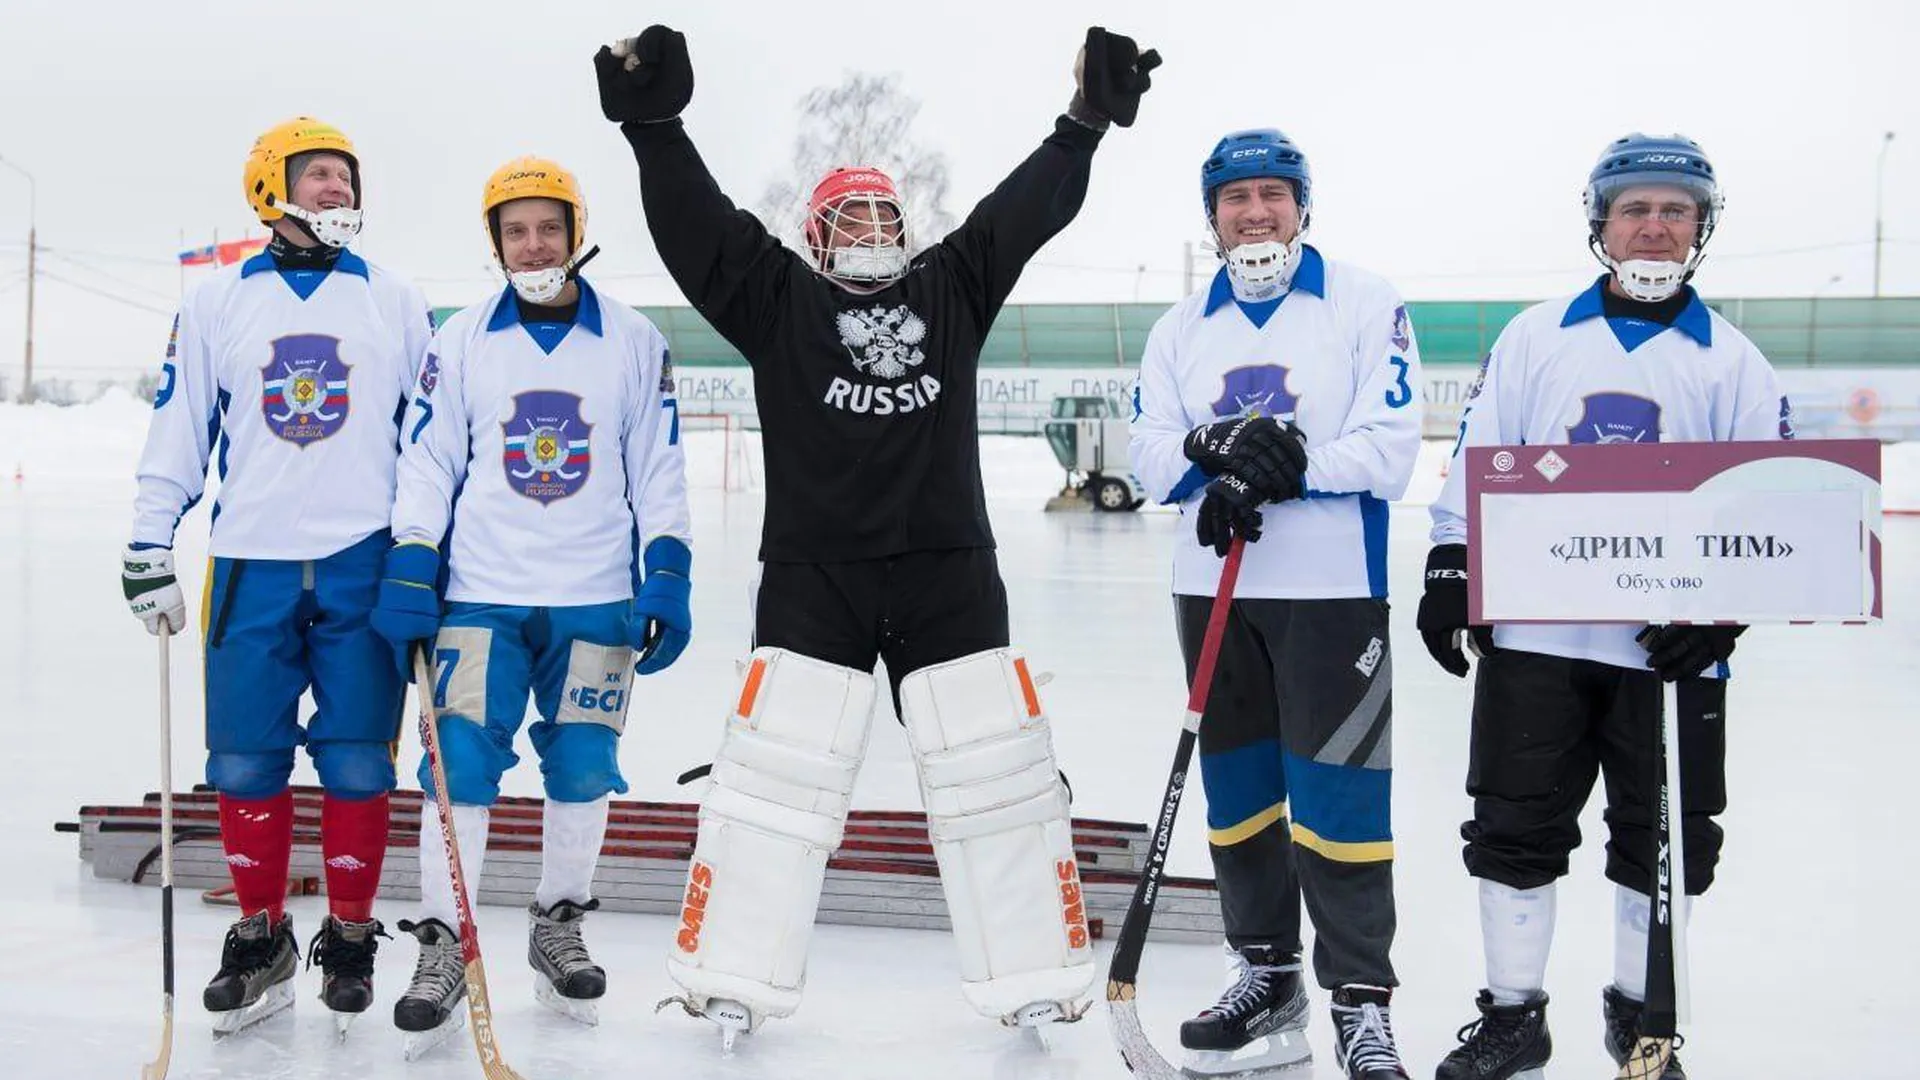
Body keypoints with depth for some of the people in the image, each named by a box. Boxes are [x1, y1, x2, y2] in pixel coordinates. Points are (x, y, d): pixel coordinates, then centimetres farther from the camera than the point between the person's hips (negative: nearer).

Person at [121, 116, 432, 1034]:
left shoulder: (396, 302, 8)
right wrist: (148, 550, 2)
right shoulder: (216, 303, 7)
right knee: (245, 763, 2)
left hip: (364, 563, 0)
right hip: (252, 565, 1)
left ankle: (350, 939, 15)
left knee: (357, 765, 1)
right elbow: (178, 430, 8)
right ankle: (261, 939, 18)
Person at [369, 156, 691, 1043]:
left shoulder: (634, 342, 3)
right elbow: (426, 459, 4)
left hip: (596, 600, 1)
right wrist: (410, 567, -5)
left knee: (583, 767, 4)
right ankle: (443, 943, 6)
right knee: (461, 762, -6)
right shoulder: (460, 341, 4)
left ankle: (559, 926, 24)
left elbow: (659, 467, 5)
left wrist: (668, 575, -2)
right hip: (481, 594, 0)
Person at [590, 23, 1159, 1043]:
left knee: (996, 768, 1)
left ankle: (1036, 978, 10)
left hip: (949, 573, 2)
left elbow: (1029, 205, 12)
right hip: (810, 575, -2)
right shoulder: (778, 298, 8)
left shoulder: (953, 287, 15)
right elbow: (697, 223, -3)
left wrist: (1090, 117, 3)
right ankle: (732, 978, 4)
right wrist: (653, 122, -17)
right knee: (775, 769, -5)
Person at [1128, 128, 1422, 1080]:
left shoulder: (1365, 305, -1)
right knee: (1237, 787, 11)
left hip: (1333, 584, -5)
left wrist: (1285, 473, -21)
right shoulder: (1182, 327, 12)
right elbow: (1152, 450, 1)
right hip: (1213, 586, 5)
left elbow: (1391, 445, -11)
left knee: (1335, 790, -7)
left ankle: (1360, 1002, 2)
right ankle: (1266, 979, 23)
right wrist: (1210, 449, -19)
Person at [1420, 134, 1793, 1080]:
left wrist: (1724, 608, -10)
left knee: (1664, 841, 9)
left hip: (1671, 646, 0)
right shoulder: (1534, 337, 6)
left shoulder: (1733, 361, 4)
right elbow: (1475, 462, 6)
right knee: (1515, 827, 4)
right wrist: (1449, 574, -1)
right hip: (1533, 635, 0)